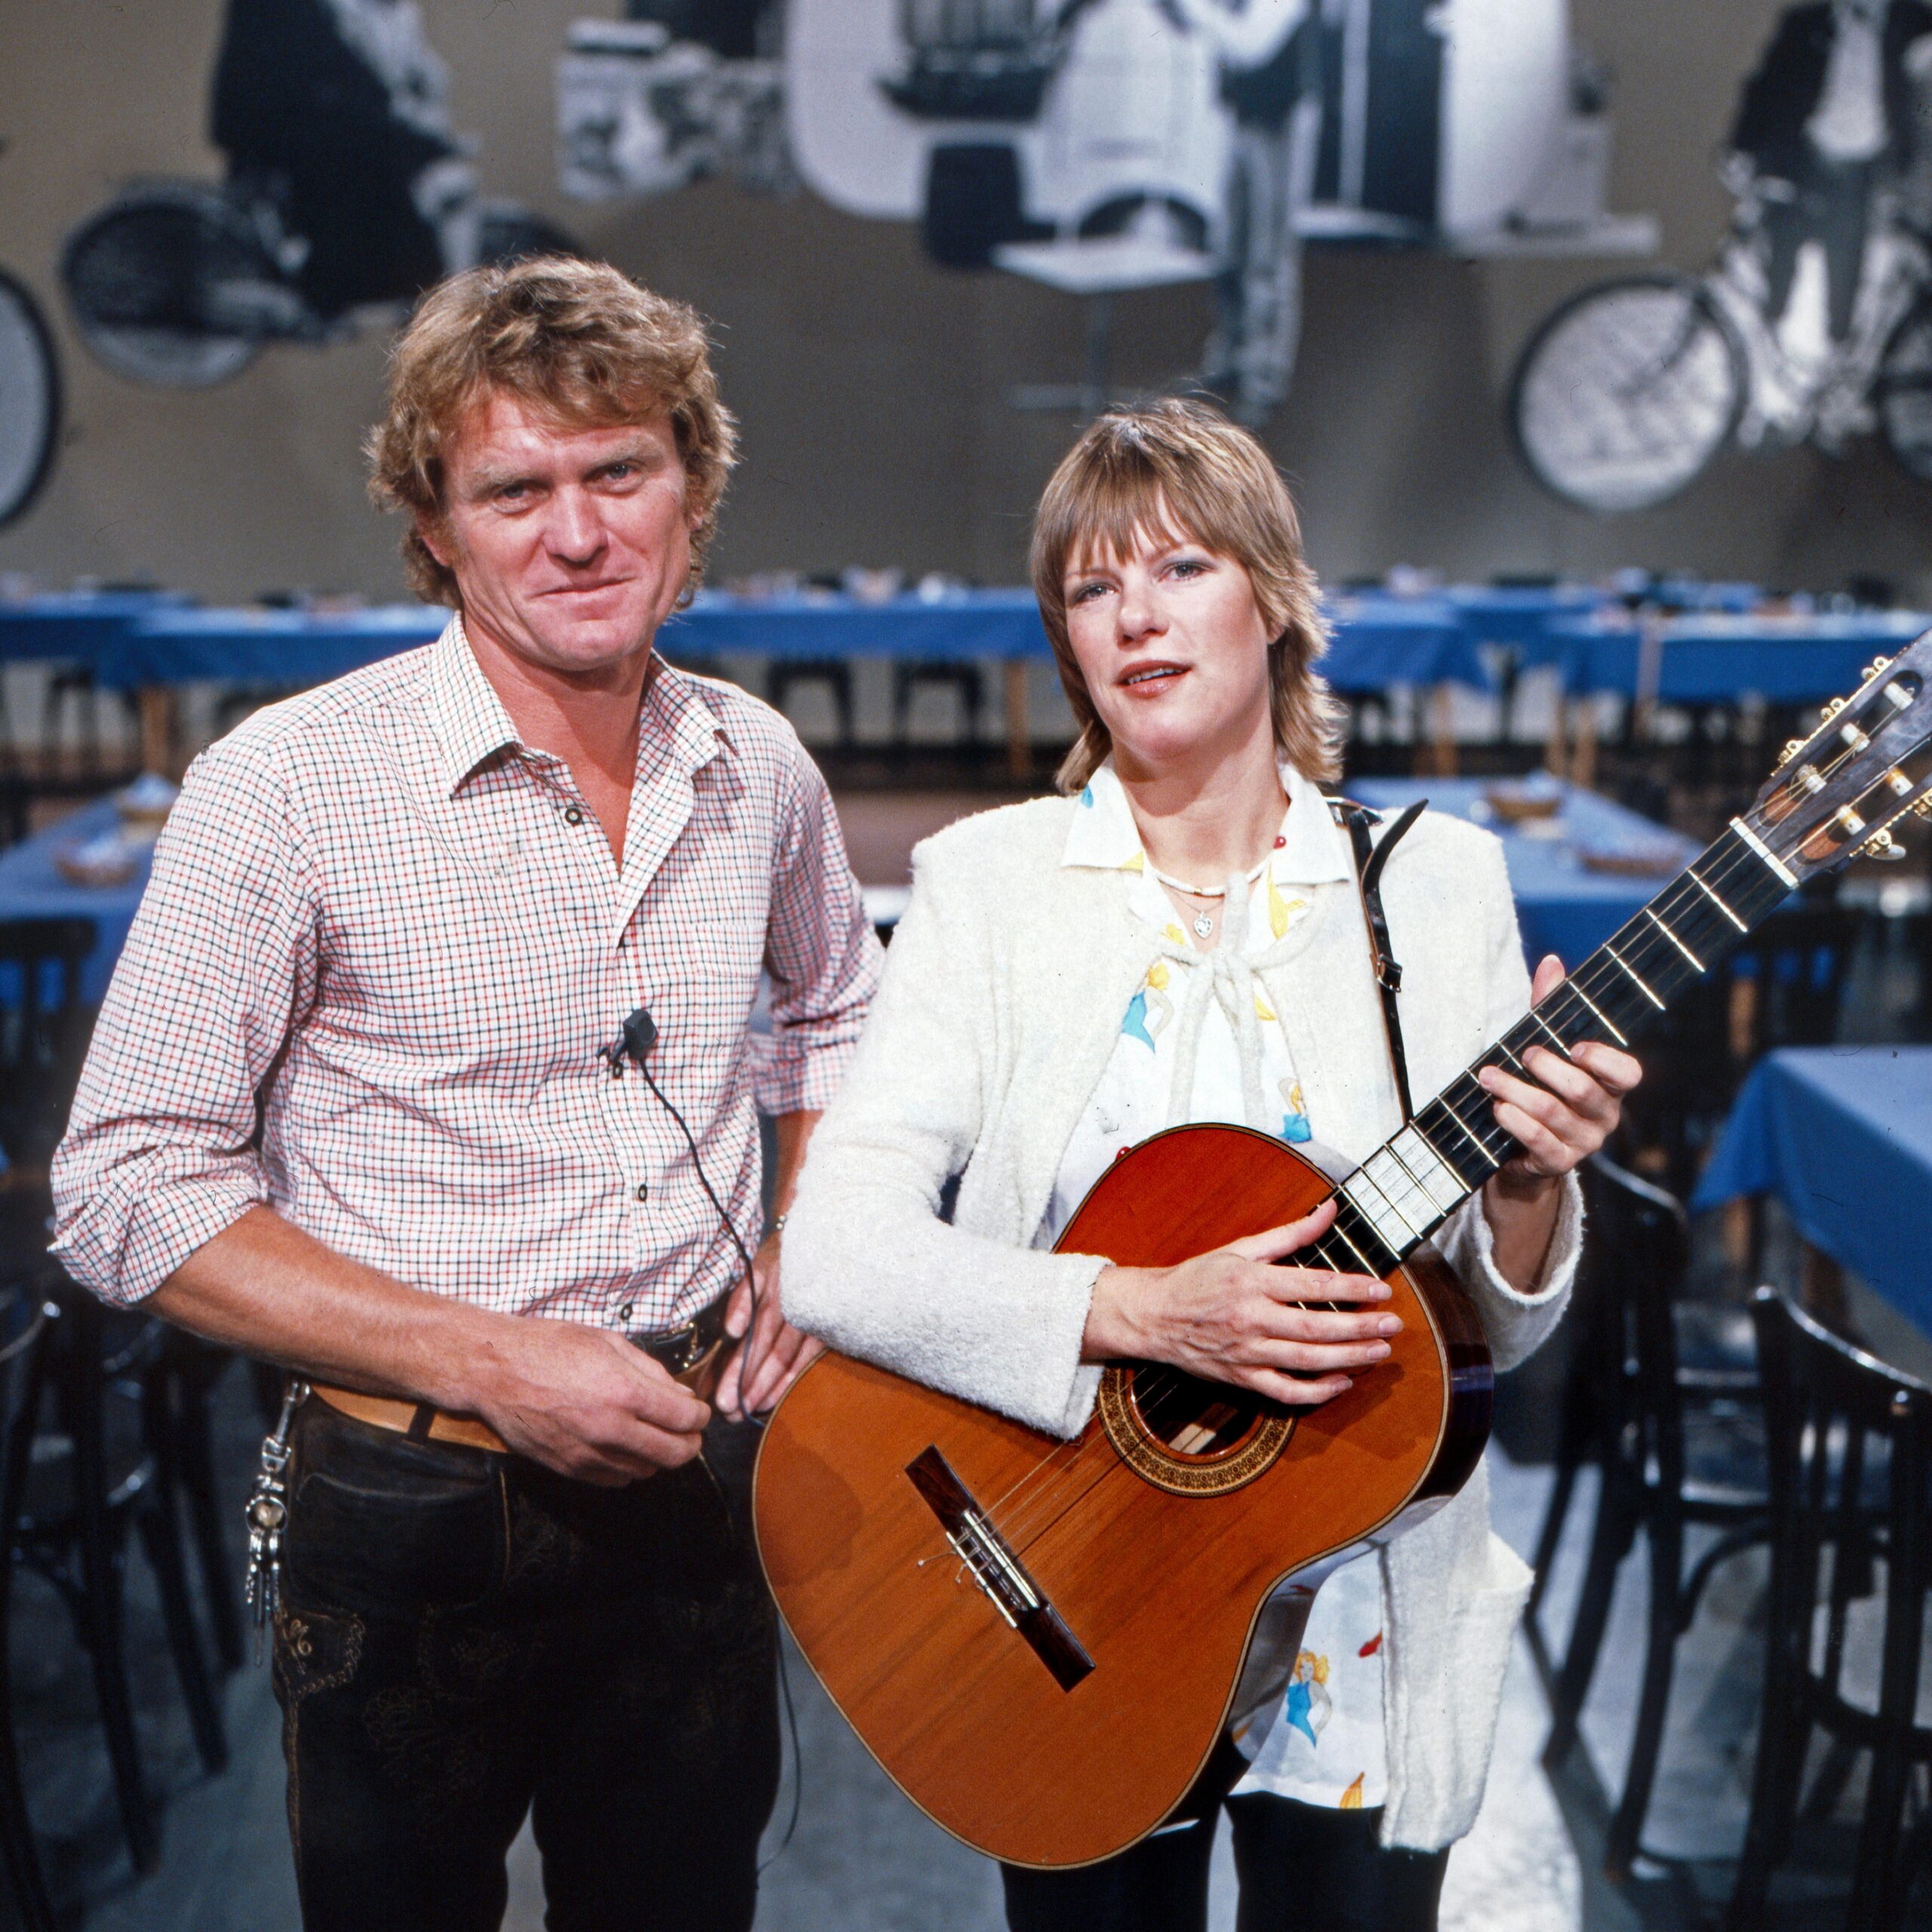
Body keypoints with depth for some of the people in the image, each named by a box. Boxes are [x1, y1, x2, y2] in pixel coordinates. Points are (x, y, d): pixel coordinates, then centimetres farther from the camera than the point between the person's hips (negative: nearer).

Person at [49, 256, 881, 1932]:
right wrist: (488, 1361, -20)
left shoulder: (757, 769, 1)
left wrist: (803, 1249, 3)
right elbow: (129, 1196, -14)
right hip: (415, 1520, -4)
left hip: (701, 1489, 4)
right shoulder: (291, 790, -15)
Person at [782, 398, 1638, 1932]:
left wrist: (1527, 1188, -21)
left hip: (1364, 1626, 1)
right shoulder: (988, 880, -5)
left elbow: (1492, 1332, -1)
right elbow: (834, 1253, -16)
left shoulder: (1437, 882, -2)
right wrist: (1138, 1312, -27)